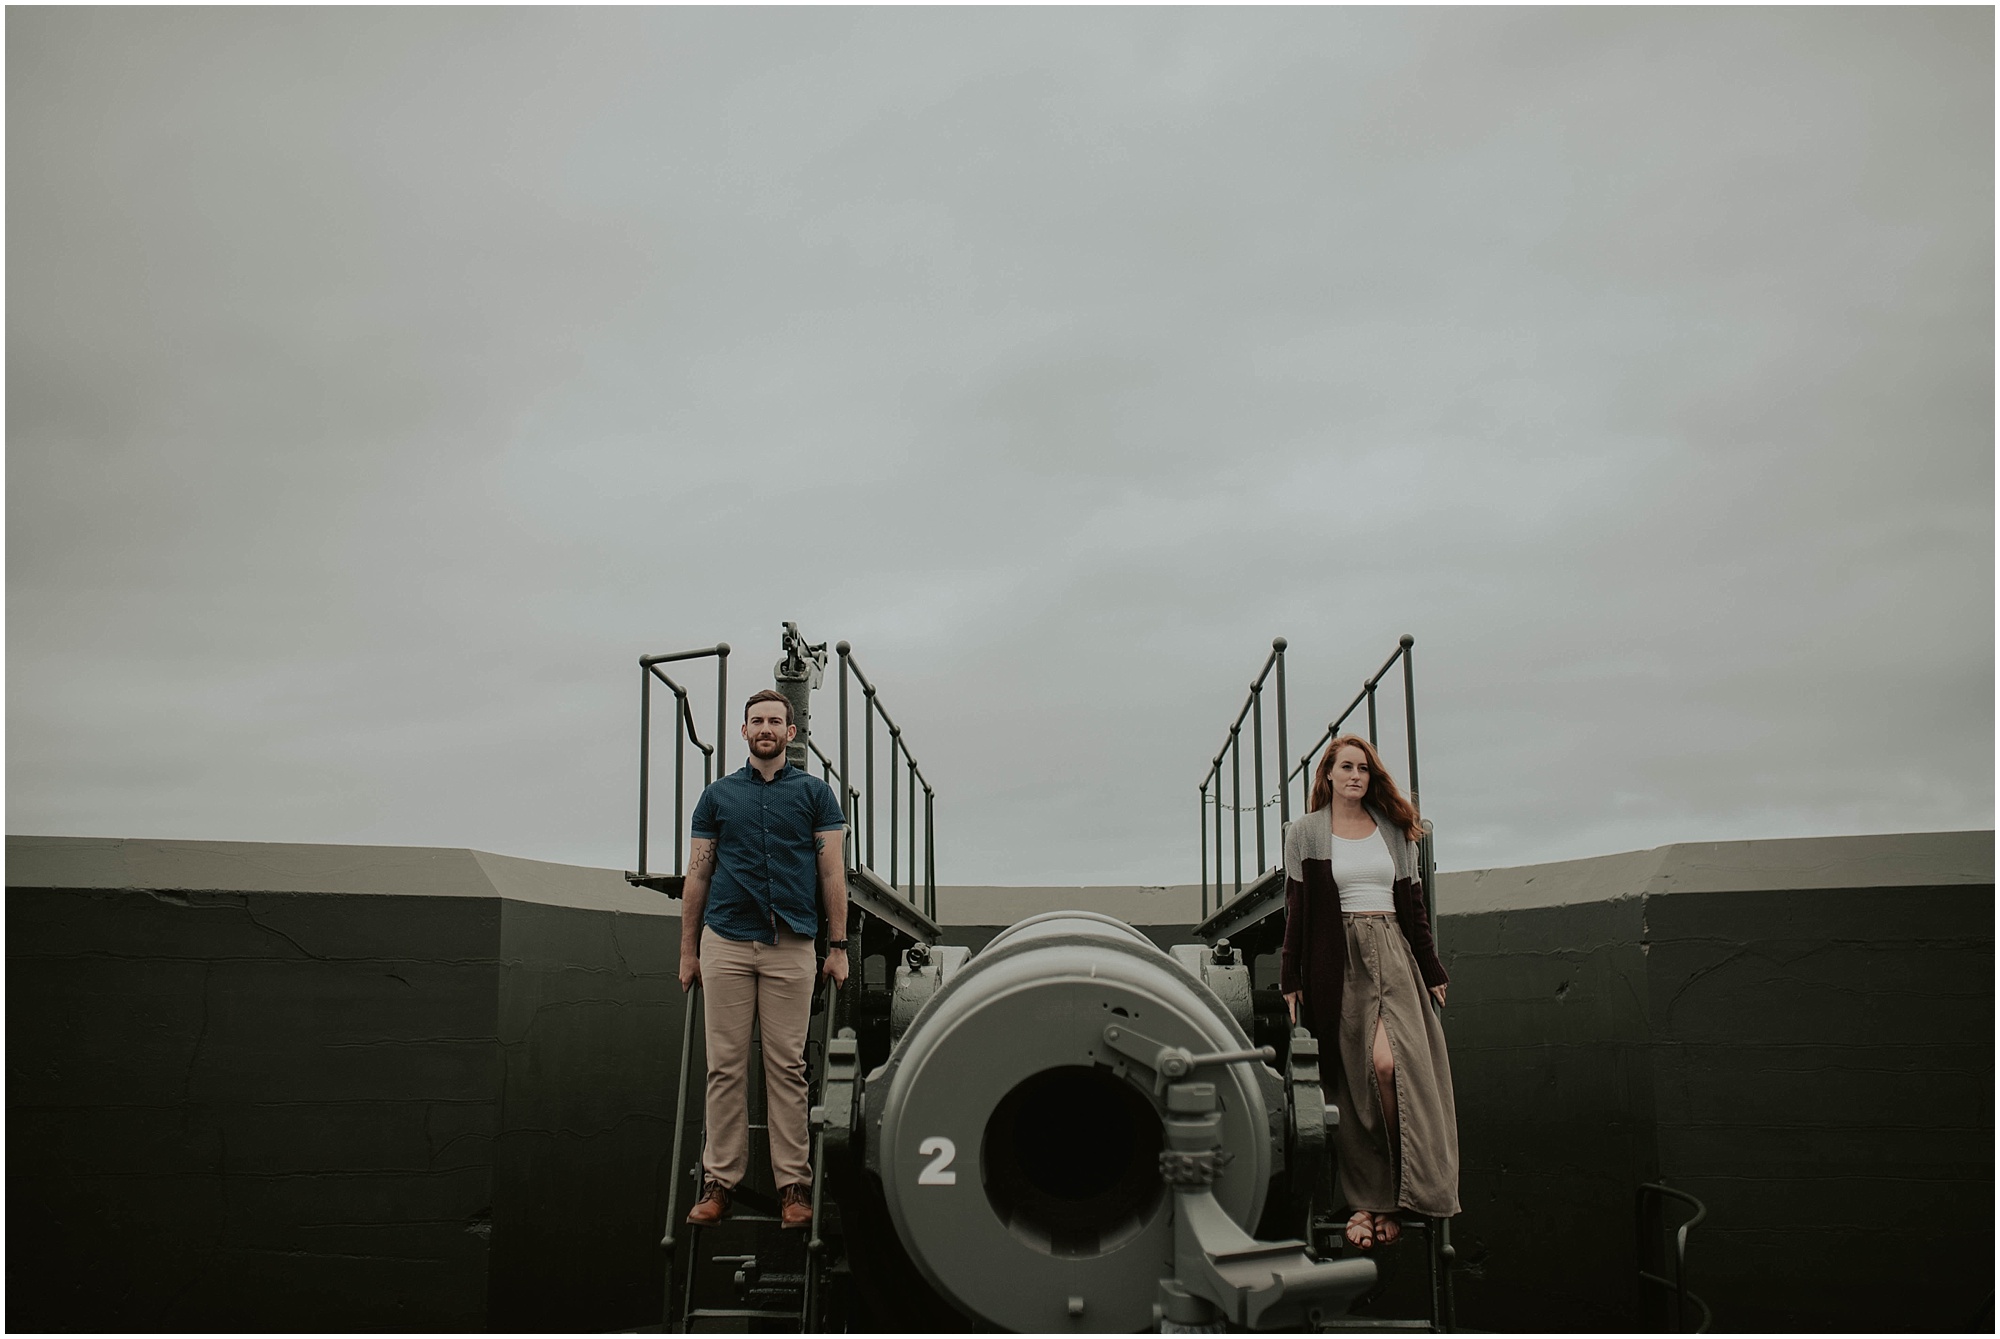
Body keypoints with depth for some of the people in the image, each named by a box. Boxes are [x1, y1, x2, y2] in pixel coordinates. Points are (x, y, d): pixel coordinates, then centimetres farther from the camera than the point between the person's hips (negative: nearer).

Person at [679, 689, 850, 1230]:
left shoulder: (815, 793, 6)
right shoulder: (717, 796, 10)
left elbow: (832, 874, 4)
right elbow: (697, 875, 11)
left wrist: (839, 946, -3)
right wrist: (688, 951, 7)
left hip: (791, 946, -1)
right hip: (726, 944, 1)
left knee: (787, 1065, 1)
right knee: (725, 1065, 3)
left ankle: (793, 1183, 7)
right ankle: (720, 1178, 10)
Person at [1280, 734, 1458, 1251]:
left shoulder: (1395, 830, 16)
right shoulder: (1305, 832, 7)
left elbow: (1414, 906, 17)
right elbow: (1296, 910, 4)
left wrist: (1433, 971, 14)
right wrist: (1291, 980, 0)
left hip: (1392, 956, 1)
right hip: (1338, 962, -1)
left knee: (1390, 1062, -18)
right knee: (1354, 1078, -4)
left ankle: (1392, 1196, -12)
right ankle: (1369, 1200, 2)